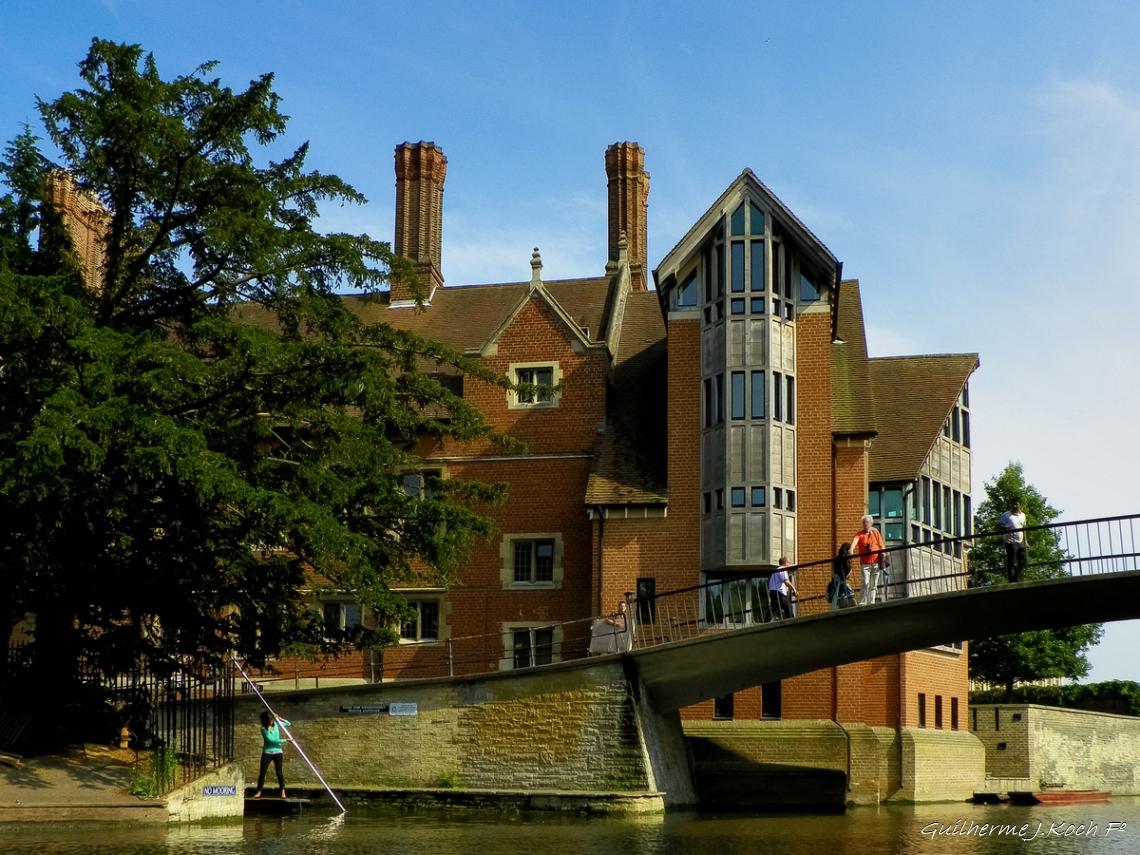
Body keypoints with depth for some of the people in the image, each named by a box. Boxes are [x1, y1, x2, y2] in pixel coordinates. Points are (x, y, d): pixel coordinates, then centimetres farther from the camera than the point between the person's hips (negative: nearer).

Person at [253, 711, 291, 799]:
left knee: (279, 772, 0)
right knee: (262, 772, 0)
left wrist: (280, 719, -5)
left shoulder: (276, 724, 1)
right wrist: (285, 740, -18)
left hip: (277, 752, 2)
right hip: (267, 752, -2)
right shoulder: (264, 729, -11)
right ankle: (259, 792, 7)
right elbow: (272, 740, -19)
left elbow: (289, 724, 10)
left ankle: (283, 792, 4)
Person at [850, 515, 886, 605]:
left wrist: (883, 559, 0)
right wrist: (851, 549, -39)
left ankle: (871, 603, 10)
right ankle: (862, 603, -5)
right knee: (866, 583, -11)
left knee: (874, 585, 5)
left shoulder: (876, 533, 9)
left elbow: (881, 547, 9)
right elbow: (855, 540, -18)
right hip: (865, 563, -2)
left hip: (876, 563, 2)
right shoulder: (860, 534, 3)